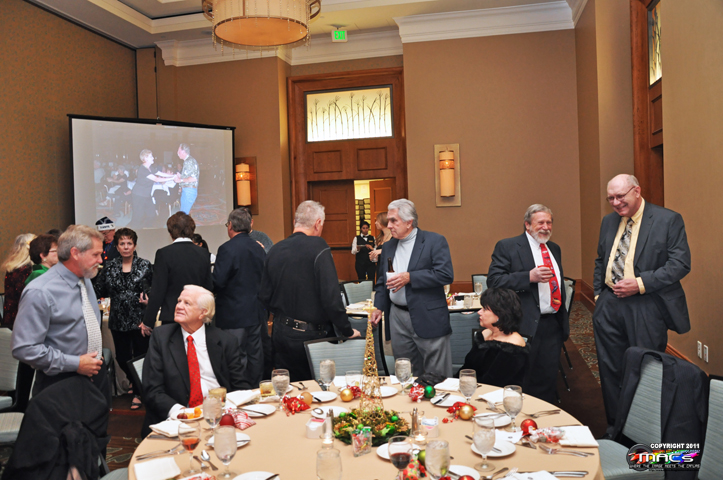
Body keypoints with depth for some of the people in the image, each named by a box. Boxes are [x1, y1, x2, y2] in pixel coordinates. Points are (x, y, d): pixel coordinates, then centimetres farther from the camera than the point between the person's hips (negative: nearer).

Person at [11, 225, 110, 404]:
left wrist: (99, 354, 8)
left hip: (96, 374, 7)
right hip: (60, 382, -7)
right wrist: (75, 364, -21)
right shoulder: (40, 292, -19)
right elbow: (24, 348, -22)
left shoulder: (86, 281, 7)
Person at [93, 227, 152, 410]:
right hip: (118, 320, 3)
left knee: (140, 356, 2)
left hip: (139, 319, -3)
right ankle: (134, 382, 42)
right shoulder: (110, 267, 5)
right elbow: (98, 290, 7)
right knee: (122, 357, 12)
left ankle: (138, 392, 21)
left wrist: (149, 298, -17)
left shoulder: (144, 265, -1)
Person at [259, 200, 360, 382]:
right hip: (310, 334, -5)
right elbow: (331, 296, -20)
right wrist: (347, 331, -9)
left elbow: (264, 296, 8)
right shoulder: (318, 247, -16)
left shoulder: (275, 250, 2)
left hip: (281, 332, 5)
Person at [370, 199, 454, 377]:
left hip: (428, 319, -5)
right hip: (398, 318, 6)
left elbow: (446, 274, -17)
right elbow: (381, 282, 21)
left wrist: (409, 277, -18)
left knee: (438, 377, 1)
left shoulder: (435, 241, -6)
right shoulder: (388, 247, 13)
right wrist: (379, 307, 8)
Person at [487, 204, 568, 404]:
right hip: (526, 325, -6)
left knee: (548, 379, 12)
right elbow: (494, 280, -14)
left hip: (553, 325, 6)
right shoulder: (507, 247, -4)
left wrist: (563, 317, 19)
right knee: (522, 382, 1)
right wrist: (529, 277, -22)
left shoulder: (554, 249, 17)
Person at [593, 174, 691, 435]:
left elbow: (681, 263, -12)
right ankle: (614, 426, 27)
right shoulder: (608, 222, 13)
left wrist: (641, 283, -19)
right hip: (609, 305, 6)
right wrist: (598, 295, 11)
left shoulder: (668, 220, -6)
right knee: (610, 369, 11)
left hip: (647, 309, -5)